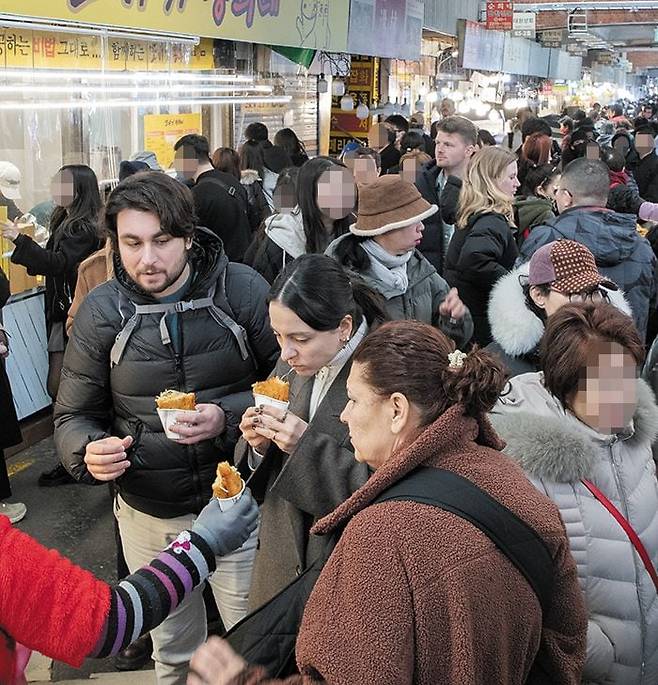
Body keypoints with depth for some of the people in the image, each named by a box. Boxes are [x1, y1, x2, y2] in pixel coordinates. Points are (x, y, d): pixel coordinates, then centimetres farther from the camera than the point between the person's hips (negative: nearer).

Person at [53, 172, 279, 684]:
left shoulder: (244, 290, -13)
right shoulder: (101, 311, -8)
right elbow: (73, 417, -1)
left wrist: (228, 416, -23)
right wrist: (90, 451, -23)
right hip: (149, 514, 2)